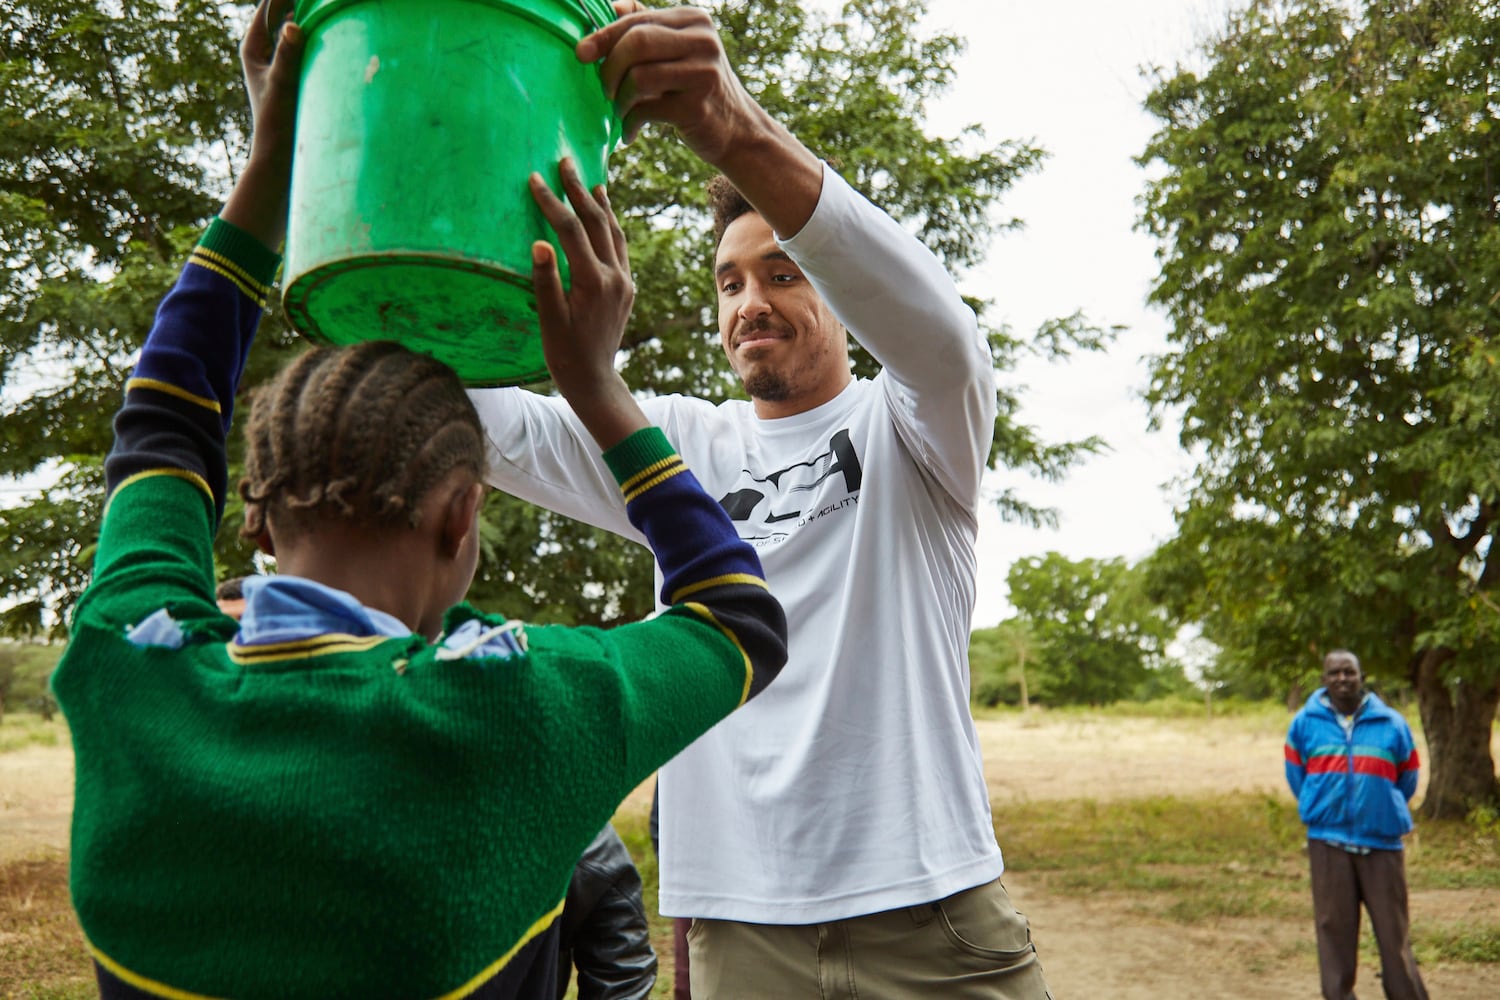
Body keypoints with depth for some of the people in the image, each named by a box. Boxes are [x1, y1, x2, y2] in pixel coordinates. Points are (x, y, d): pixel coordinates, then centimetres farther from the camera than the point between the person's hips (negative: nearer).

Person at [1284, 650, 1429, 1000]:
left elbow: (1407, 779, 15)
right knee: (1334, 926, 4)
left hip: (1382, 841, 0)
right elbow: (1296, 775, 16)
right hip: (1327, 842, 0)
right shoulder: (1305, 723, 4)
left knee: (1394, 931, 2)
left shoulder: (1392, 723, 3)